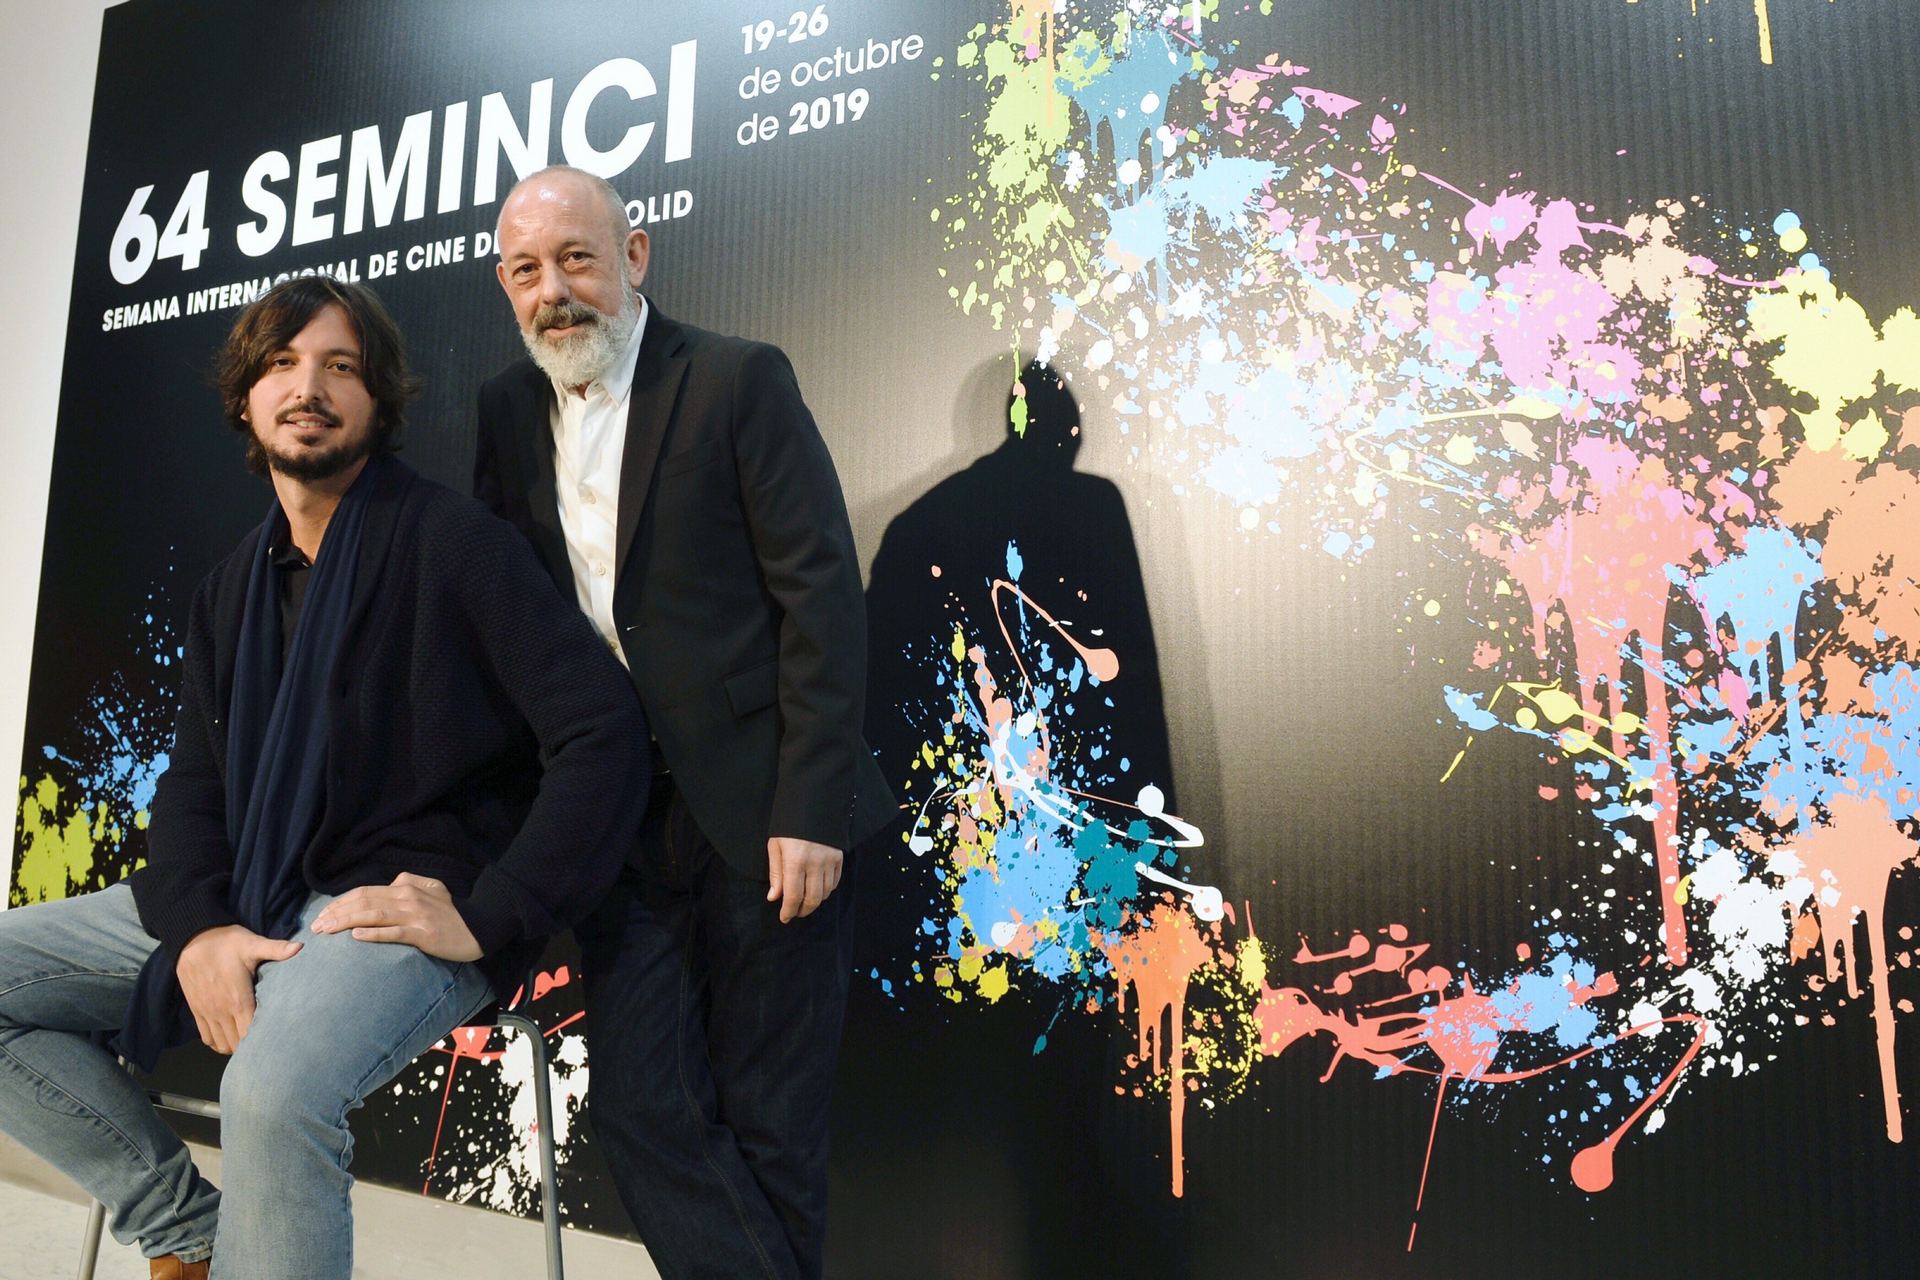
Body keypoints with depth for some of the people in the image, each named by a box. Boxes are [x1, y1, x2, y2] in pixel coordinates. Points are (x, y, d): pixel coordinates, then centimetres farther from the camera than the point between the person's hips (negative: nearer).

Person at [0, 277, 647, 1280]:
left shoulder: (452, 540, -8)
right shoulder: (234, 585, 15)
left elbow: (603, 733, -16)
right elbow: (192, 782, 13)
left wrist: (486, 922, -18)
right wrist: (197, 928, -8)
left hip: (401, 909, -8)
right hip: (242, 905, 8)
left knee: (276, 1087, -35)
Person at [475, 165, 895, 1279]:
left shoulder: (741, 382, -6)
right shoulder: (509, 410, 11)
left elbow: (821, 595, -11)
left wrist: (811, 810, -16)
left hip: (759, 810, -5)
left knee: (769, 1119, 7)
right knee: (639, 1107, 7)